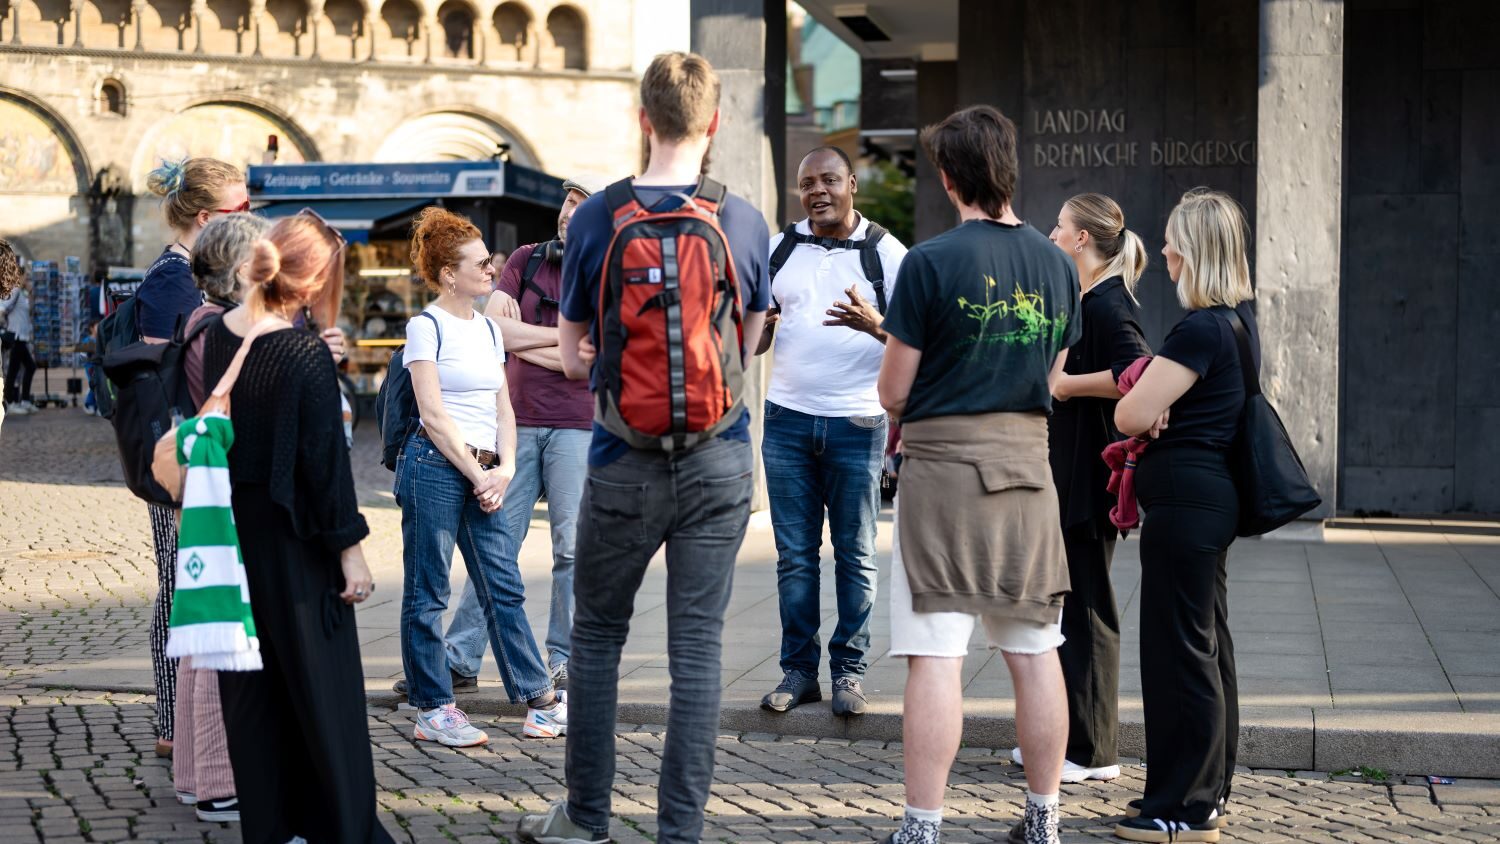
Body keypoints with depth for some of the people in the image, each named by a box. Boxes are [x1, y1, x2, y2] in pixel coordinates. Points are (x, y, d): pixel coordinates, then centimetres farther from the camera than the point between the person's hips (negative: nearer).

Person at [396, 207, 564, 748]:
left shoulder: (488, 328, 16)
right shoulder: (427, 326, -5)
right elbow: (433, 414, -11)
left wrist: (504, 470, 0)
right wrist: (478, 475, -10)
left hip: (483, 474, 7)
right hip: (435, 466, -7)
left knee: (505, 589, 8)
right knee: (427, 594, 0)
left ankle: (540, 701, 11)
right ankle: (433, 710, 6)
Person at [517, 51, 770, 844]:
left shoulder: (596, 218, -5)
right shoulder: (745, 221, -1)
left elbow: (573, 358, 3)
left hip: (625, 464, -1)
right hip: (718, 461, 1)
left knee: (597, 633, 14)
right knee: (697, 643, 5)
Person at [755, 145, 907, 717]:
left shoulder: (885, 252, 0)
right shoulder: (777, 250, 10)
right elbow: (754, 339, 14)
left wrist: (875, 325, -25)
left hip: (857, 423, -3)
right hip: (788, 418, 3)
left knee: (855, 556, 2)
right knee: (794, 555, 4)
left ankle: (849, 670, 10)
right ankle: (799, 668, 11)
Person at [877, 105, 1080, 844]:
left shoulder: (930, 262, -10)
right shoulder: (1056, 264, 6)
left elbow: (894, 391, -7)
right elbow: (1051, 379, 13)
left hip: (945, 464, -5)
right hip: (1028, 463, 5)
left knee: (936, 656, -4)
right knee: (1035, 650, 11)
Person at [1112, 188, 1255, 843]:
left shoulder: (1200, 330, -19)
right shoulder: (1240, 318, 11)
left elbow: (1132, 415, -19)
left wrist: (1150, 407, 3)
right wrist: (1161, 408, 5)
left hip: (1185, 498, -10)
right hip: (1213, 492, 10)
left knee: (1180, 649, -3)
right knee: (1207, 645, 17)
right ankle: (1208, 791, 27)